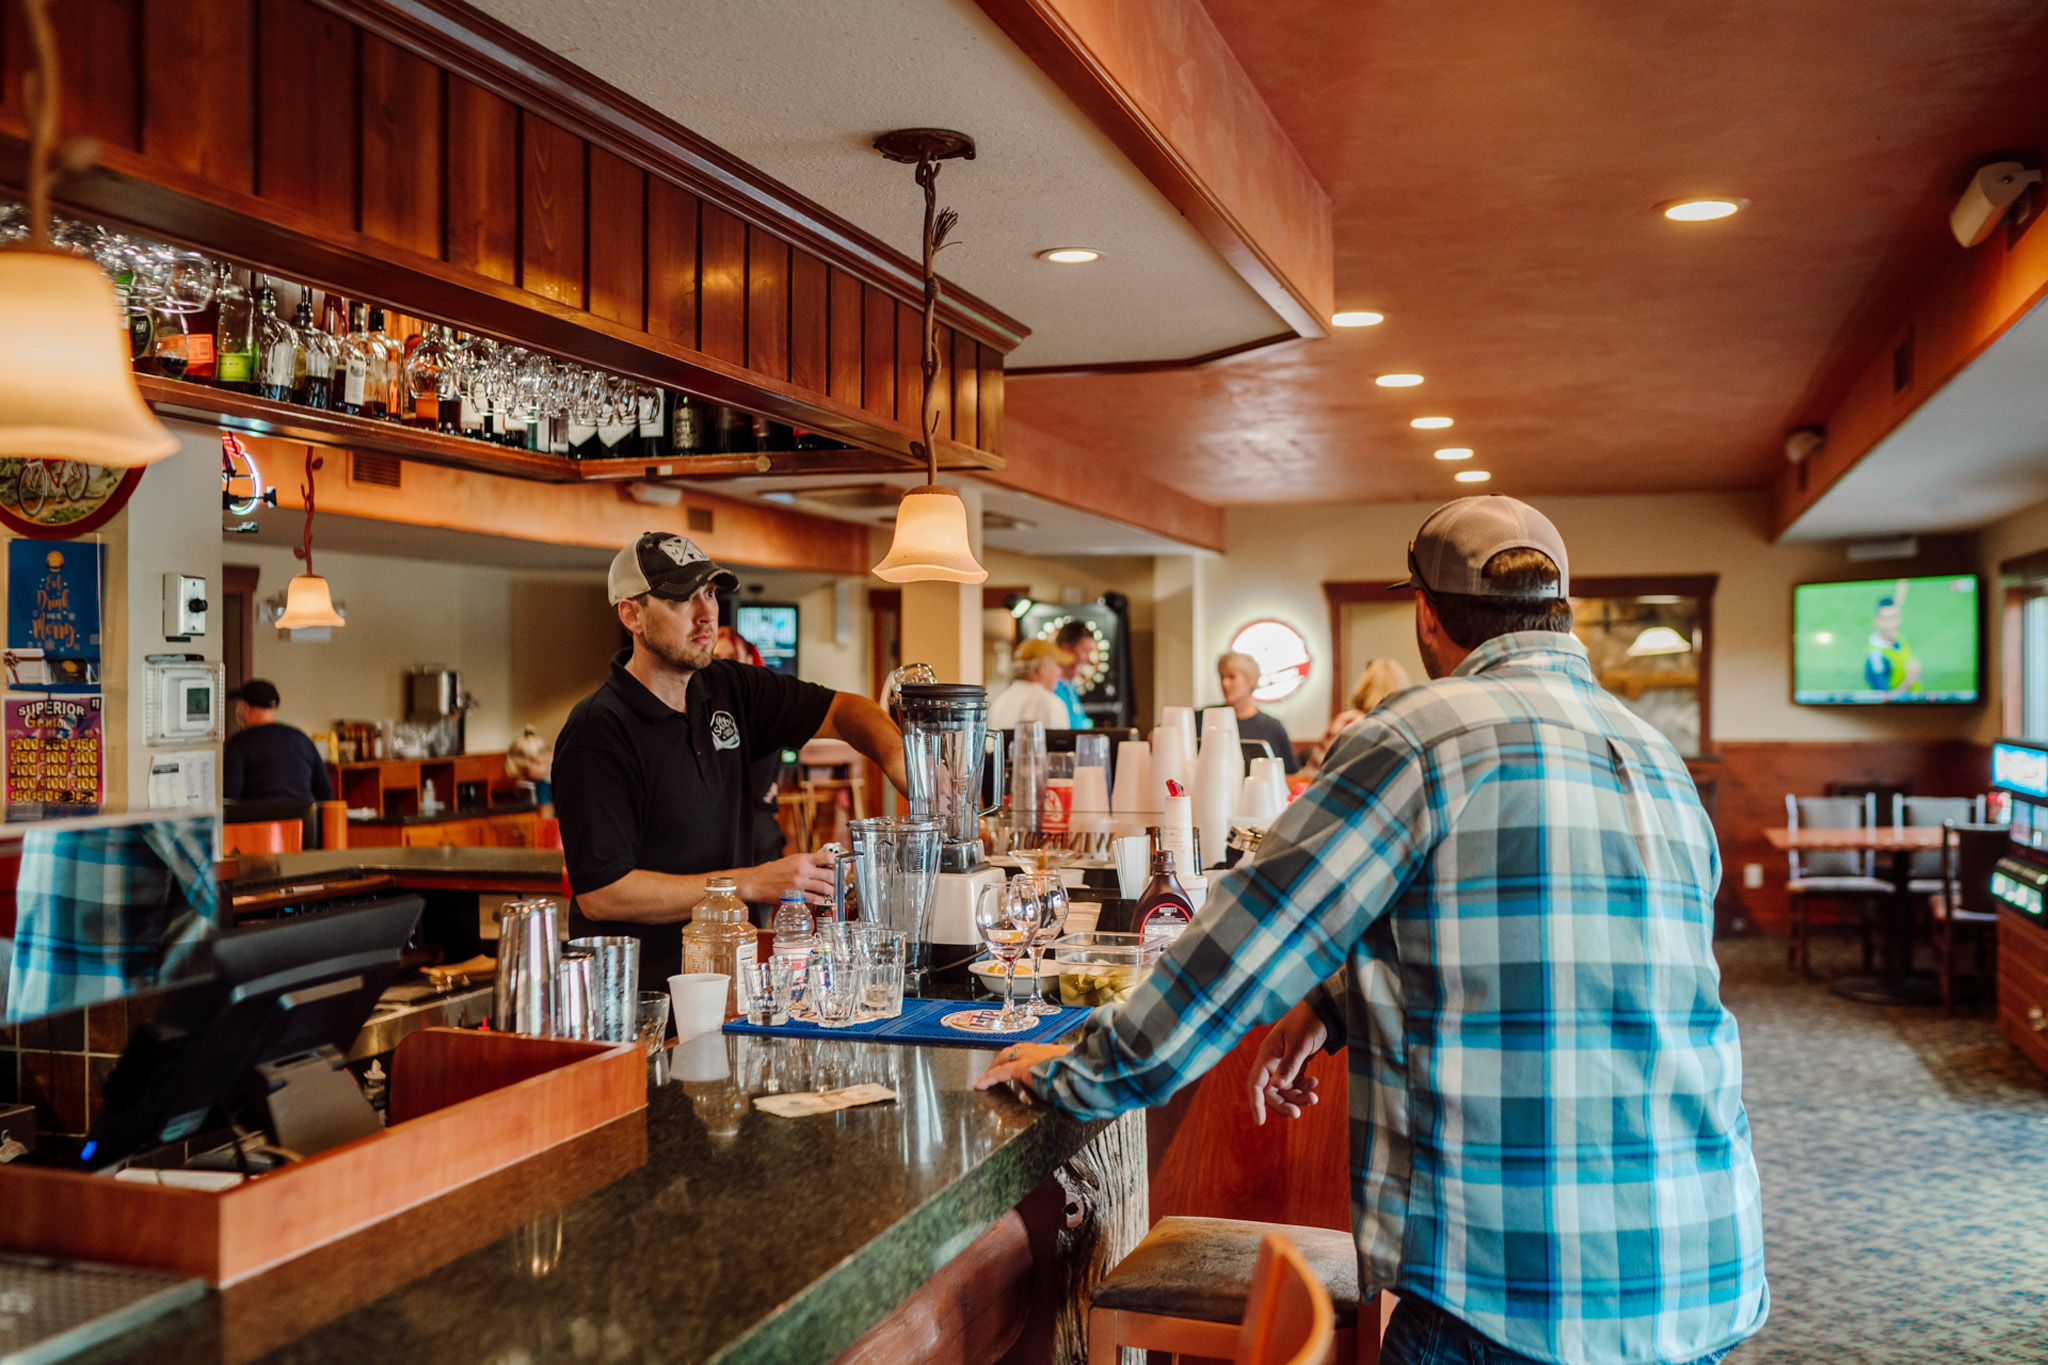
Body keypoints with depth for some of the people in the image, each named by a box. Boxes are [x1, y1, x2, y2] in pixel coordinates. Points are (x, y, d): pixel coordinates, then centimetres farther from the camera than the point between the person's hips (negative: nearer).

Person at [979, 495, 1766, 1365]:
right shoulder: (1662, 763, 13)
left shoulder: (1424, 733, -11)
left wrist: (1075, 1072, 5)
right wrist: (1337, 1002, 20)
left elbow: (1243, 945, -7)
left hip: (1519, 1292, -7)